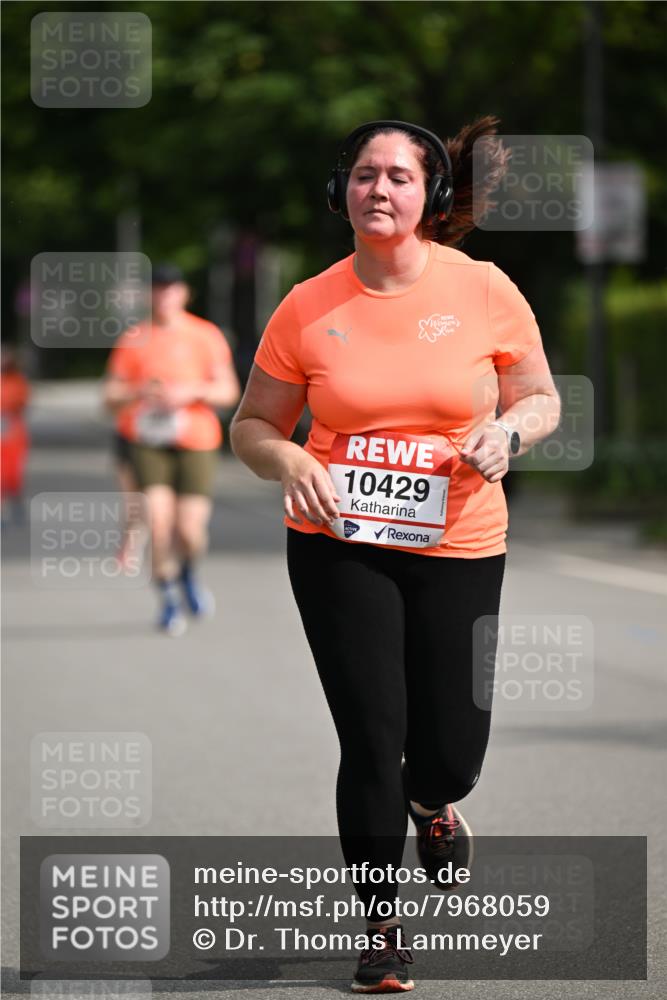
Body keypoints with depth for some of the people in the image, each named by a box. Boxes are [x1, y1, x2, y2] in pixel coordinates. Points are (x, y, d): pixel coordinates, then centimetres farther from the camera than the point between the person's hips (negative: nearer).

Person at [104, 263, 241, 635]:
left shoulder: (206, 336, 6)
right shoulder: (134, 340, 7)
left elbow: (229, 391, 3)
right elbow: (111, 396, 7)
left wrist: (192, 391, -14)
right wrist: (140, 392, -14)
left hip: (196, 441, 0)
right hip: (149, 442, 0)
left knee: (190, 530, -7)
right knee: (159, 518, -16)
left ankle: (188, 572, 28)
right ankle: (169, 598, 0)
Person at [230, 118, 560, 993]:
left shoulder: (483, 290, -4)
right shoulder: (308, 308, -4)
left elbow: (543, 399, 8)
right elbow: (252, 426, 6)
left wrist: (507, 431, -14)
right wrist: (290, 462, -15)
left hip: (458, 546, 1)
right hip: (340, 545, 0)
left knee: (450, 748, 2)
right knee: (371, 738, -3)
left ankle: (432, 802, 43)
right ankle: (383, 927, 16)